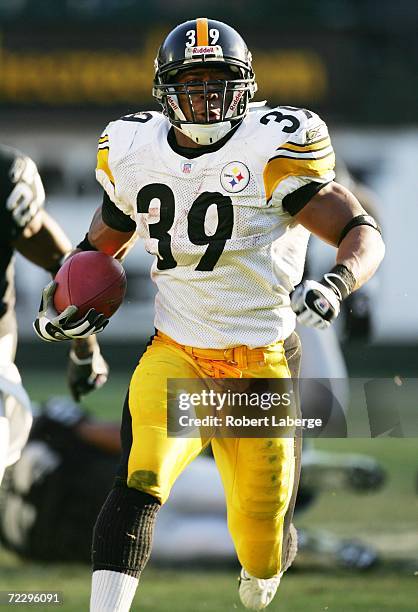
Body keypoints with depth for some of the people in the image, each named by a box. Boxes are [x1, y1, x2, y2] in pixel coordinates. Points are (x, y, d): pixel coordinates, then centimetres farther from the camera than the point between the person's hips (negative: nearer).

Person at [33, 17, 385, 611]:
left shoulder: (272, 152, -12)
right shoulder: (134, 154, 2)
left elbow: (363, 232, -13)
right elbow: (102, 241, 20)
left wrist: (336, 283, -34)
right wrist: (57, 303, 2)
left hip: (262, 363, -2)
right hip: (175, 356, 2)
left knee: (262, 535, 9)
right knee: (139, 484, -25)